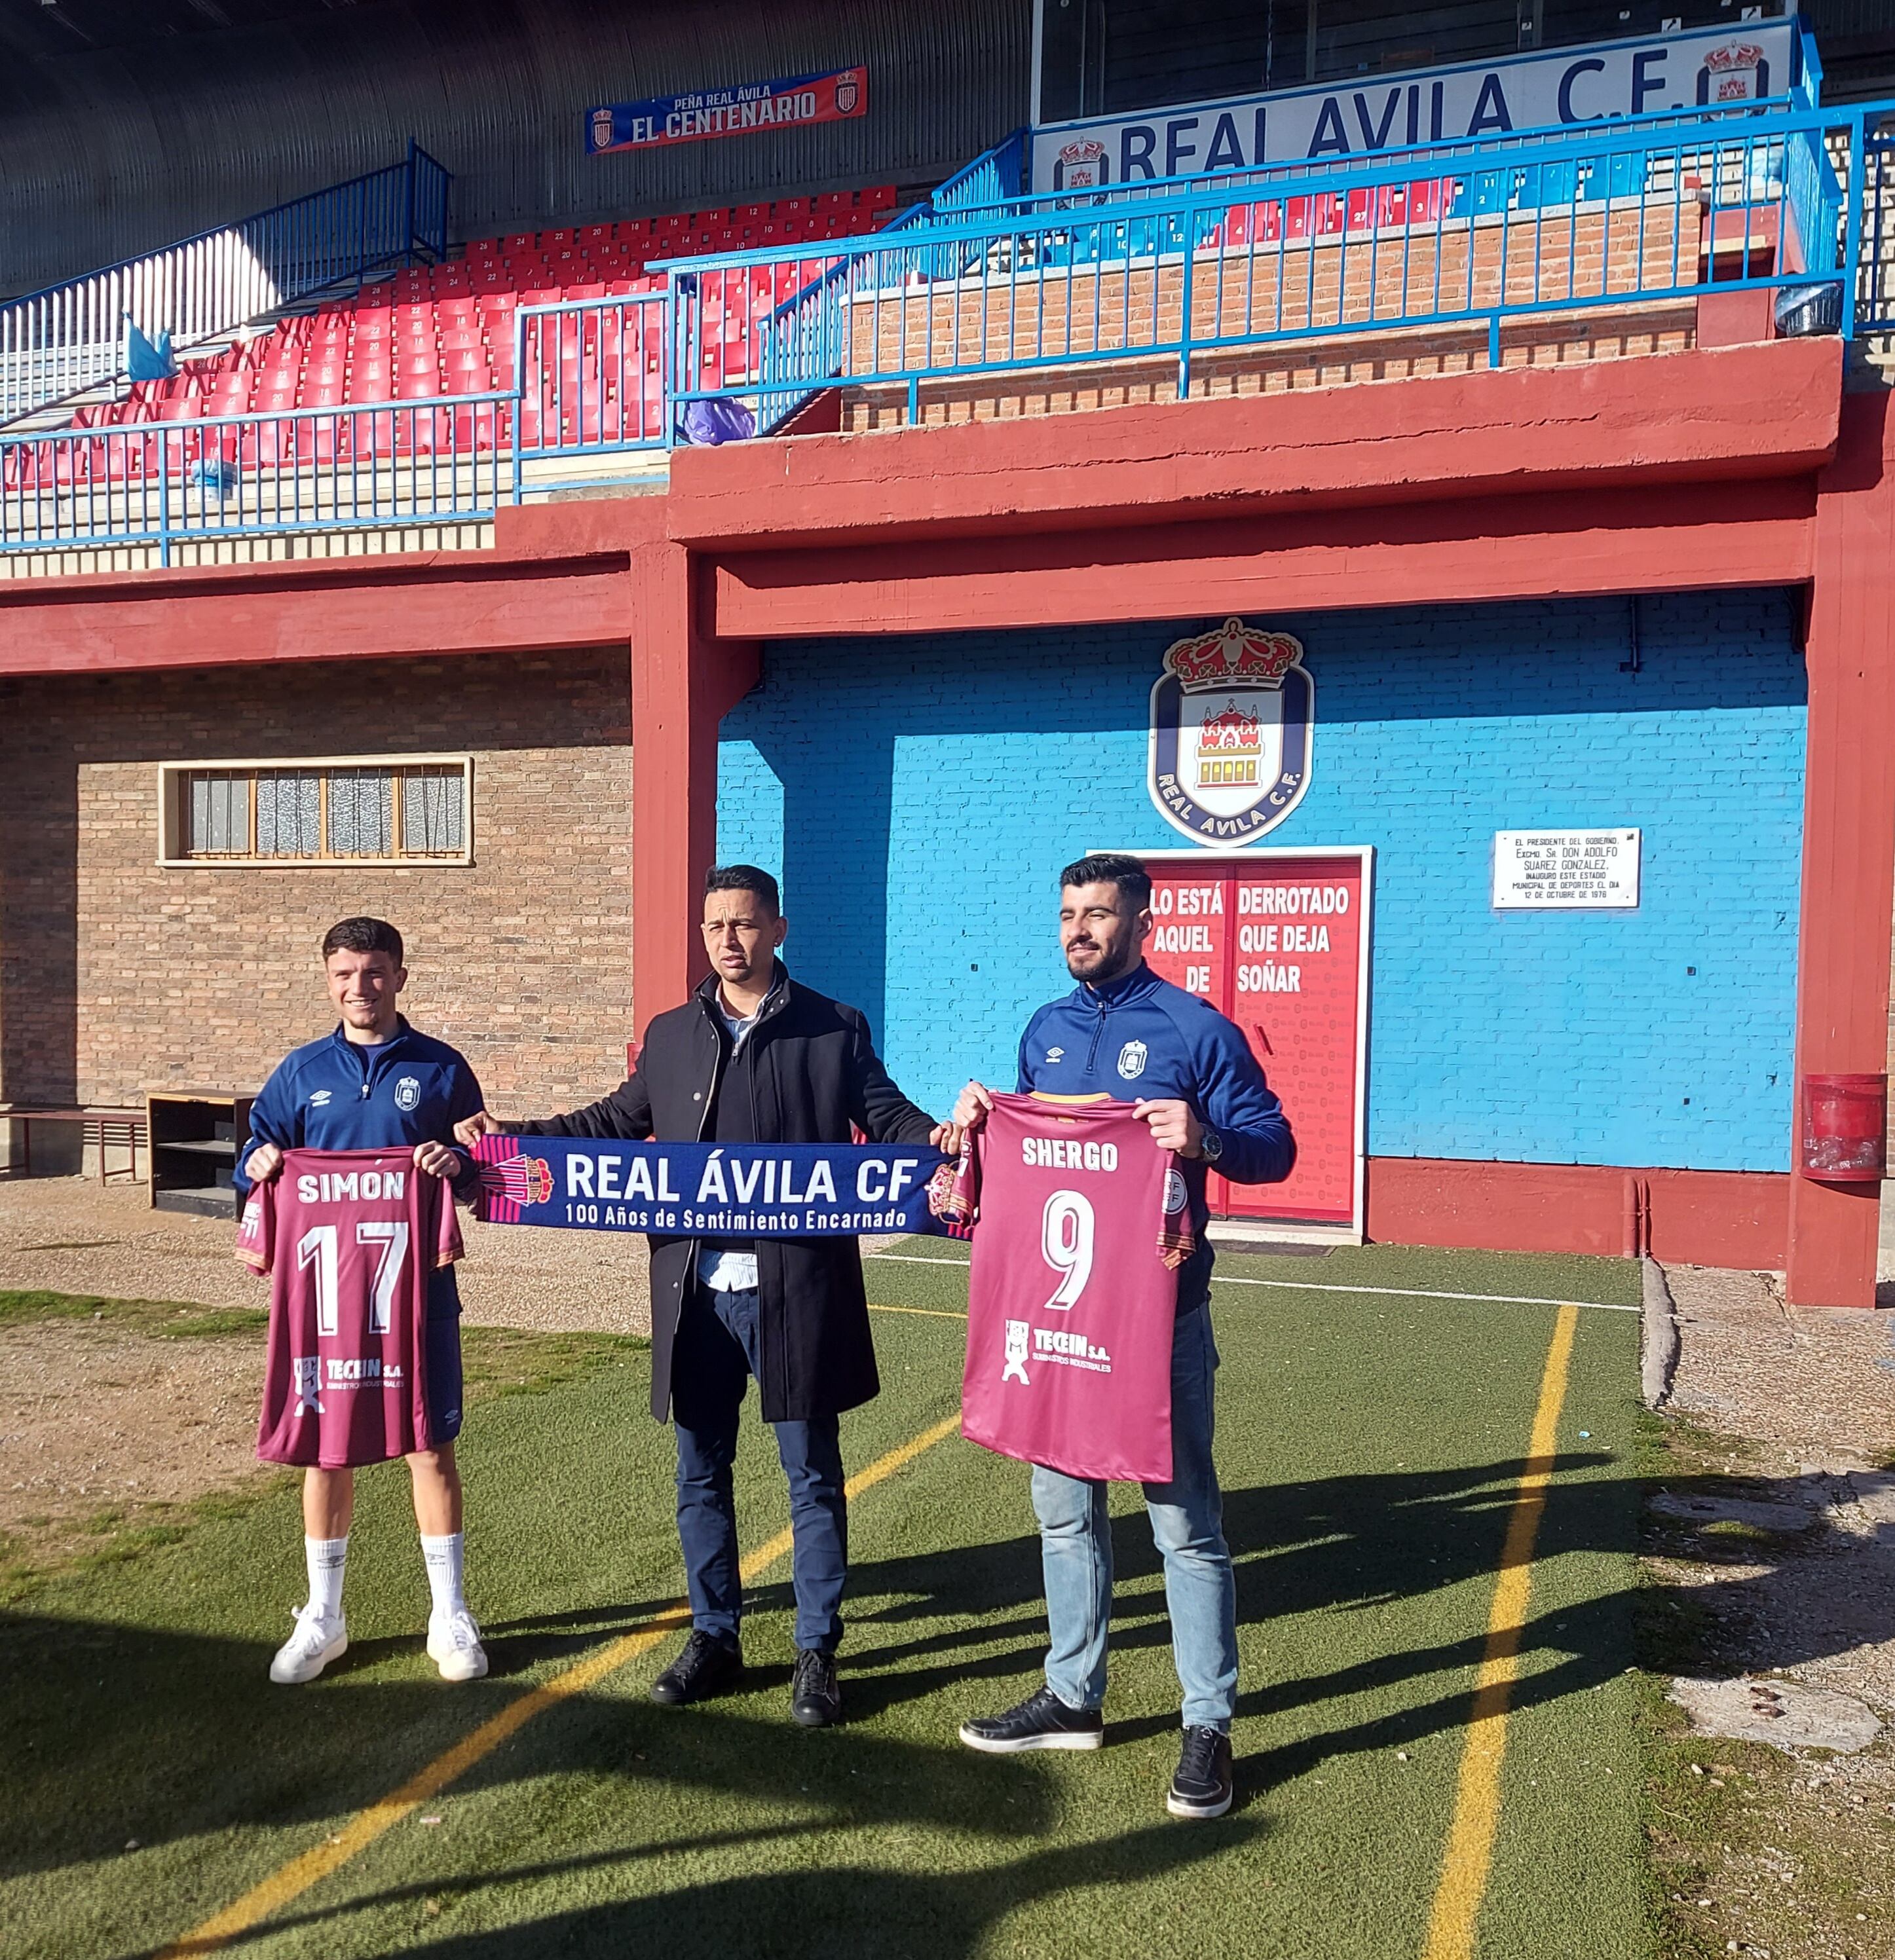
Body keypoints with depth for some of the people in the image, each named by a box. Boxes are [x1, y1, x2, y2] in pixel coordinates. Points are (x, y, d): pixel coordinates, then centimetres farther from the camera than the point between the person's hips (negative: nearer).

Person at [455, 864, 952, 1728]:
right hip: (696, 1291, 4)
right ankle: (715, 1636, 32)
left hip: (796, 1288, -3)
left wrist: (938, 1141, -23)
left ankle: (816, 1651, 23)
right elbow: (615, 1122, 20)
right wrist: (513, 1135, 12)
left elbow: (888, 1118, -2)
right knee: (700, 1474, 14)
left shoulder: (832, 1030, 0)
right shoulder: (670, 1035, 12)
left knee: (812, 1473, 7)